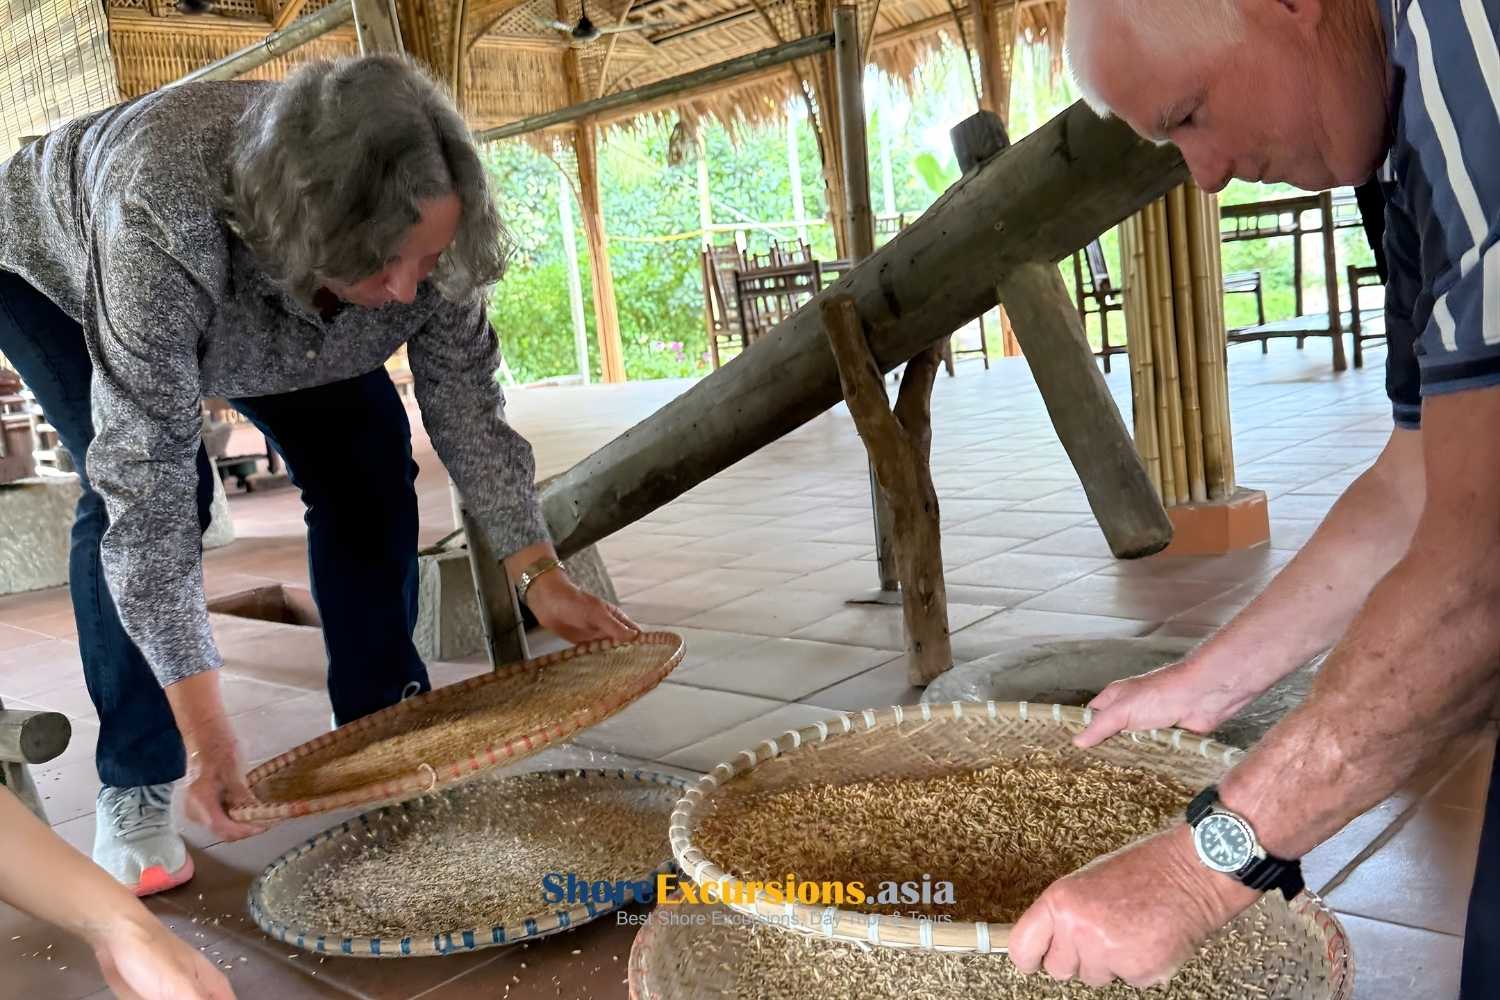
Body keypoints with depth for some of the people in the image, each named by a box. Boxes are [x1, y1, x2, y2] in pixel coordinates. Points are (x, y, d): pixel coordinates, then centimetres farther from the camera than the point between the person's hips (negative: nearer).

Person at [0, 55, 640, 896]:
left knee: (366, 461, -12)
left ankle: (384, 727, 3)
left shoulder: (421, 229, -32)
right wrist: (205, 731, -45)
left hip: (258, 290, 4)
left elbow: (467, 402, -22)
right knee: (131, 490, -25)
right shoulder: (163, 219, -46)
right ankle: (134, 791, -11)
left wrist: (543, 574, -29)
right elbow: (147, 477, -44)